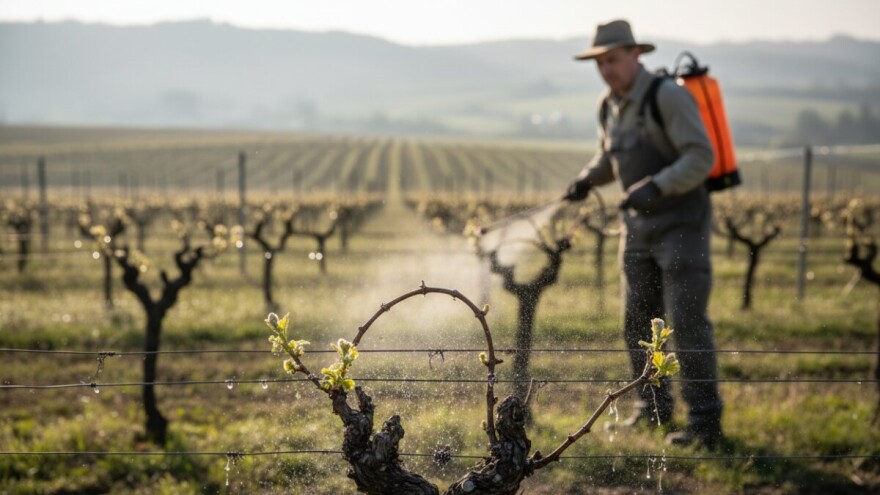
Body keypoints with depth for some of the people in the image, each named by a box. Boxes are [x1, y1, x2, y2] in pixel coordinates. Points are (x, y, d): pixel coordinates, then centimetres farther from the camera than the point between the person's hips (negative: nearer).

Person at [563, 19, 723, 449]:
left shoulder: (668, 96, -15)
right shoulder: (609, 107, 8)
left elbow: (701, 158, -21)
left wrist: (656, 186, -33)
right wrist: (587, 179, 6)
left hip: (682, 224, -7)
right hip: (638, 226, 8)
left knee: (686, 320, -10)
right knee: (638, 320, 10)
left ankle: (705, 421, -5)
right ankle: (653, 408, 24)